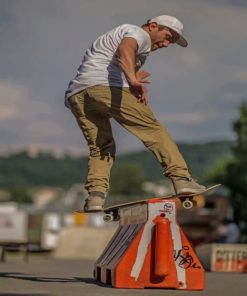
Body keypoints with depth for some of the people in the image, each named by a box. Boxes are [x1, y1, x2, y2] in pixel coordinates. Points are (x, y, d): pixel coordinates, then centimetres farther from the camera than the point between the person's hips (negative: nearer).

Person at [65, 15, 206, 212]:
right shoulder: (139, 33, 10)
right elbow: (125, 49, -15)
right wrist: (133, 80, -31)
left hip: (76, 93, 8)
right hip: (106, 85, -8)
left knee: (100, 147, 13)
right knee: (153, 129, -4)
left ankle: (96, 195, -6)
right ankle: (181, 179, -11)